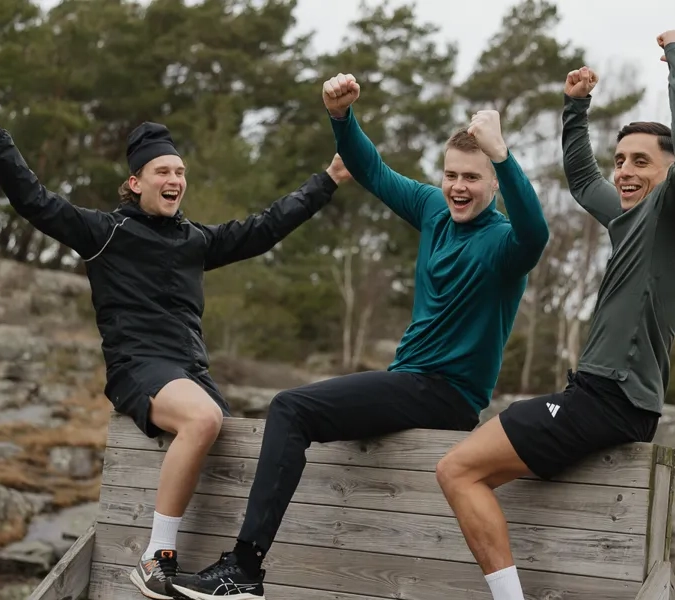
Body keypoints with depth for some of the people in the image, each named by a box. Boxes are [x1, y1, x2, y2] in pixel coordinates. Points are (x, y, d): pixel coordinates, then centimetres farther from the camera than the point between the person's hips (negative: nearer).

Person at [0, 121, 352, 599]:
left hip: (192, 371, 6)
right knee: (203, 418, -35)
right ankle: (157, 560, -30)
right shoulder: (107, 231, 5)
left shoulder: (196, 239, 19)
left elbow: (266, 228, 26)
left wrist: (329, 179, 29)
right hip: (138, 367, -6)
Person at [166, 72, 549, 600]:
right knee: (294, 412, 23)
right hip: (409, 379, 10)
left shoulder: (500, 243, -16)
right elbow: (373, 172, 14)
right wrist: (342, 115, -3)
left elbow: (534, 233, -40)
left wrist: (502, 154, -51)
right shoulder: (434, 209, 7)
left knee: (292, 409, -20)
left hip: (448, 393, -9)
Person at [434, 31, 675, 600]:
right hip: (605, 392, 10)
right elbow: (581, 177, 36)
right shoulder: (628, 214, 17)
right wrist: (576, 105, 26)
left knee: (458, 469, -14)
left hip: (611, 397, -10)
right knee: (479, 470, 22)